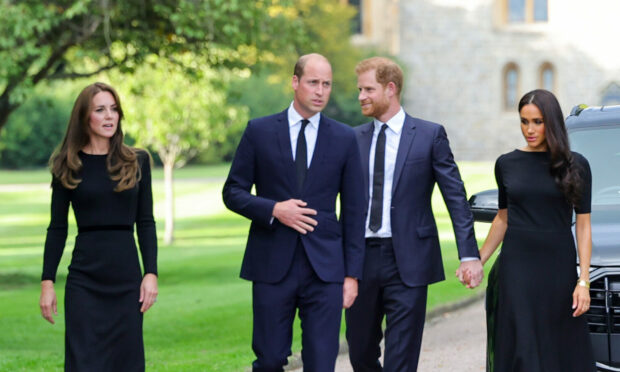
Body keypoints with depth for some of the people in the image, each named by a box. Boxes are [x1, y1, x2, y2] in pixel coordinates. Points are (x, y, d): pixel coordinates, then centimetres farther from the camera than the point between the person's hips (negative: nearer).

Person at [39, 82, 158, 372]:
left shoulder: (137, 161, 5)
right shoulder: (68, 166, 3)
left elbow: (146, 223, 7)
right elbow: (57, 229, 5)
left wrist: (151, 274, -3)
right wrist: (47, 282, -1)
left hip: (127, 277, 1)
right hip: (84, 279, -1)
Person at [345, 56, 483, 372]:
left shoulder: (430, 135, 0)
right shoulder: (354, 139, 10)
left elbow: (456, 197, -2)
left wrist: (469, 255, -10)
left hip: (407, 262, -4)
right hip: (361, 259, 4)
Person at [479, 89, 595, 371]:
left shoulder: (575, 165, 0)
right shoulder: (506, 164, 5)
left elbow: (583, 225, 0)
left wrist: (583, 281, -6)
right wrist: (478, 260, 9)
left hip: (559, 267, 0)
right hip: (517, 266, 0)